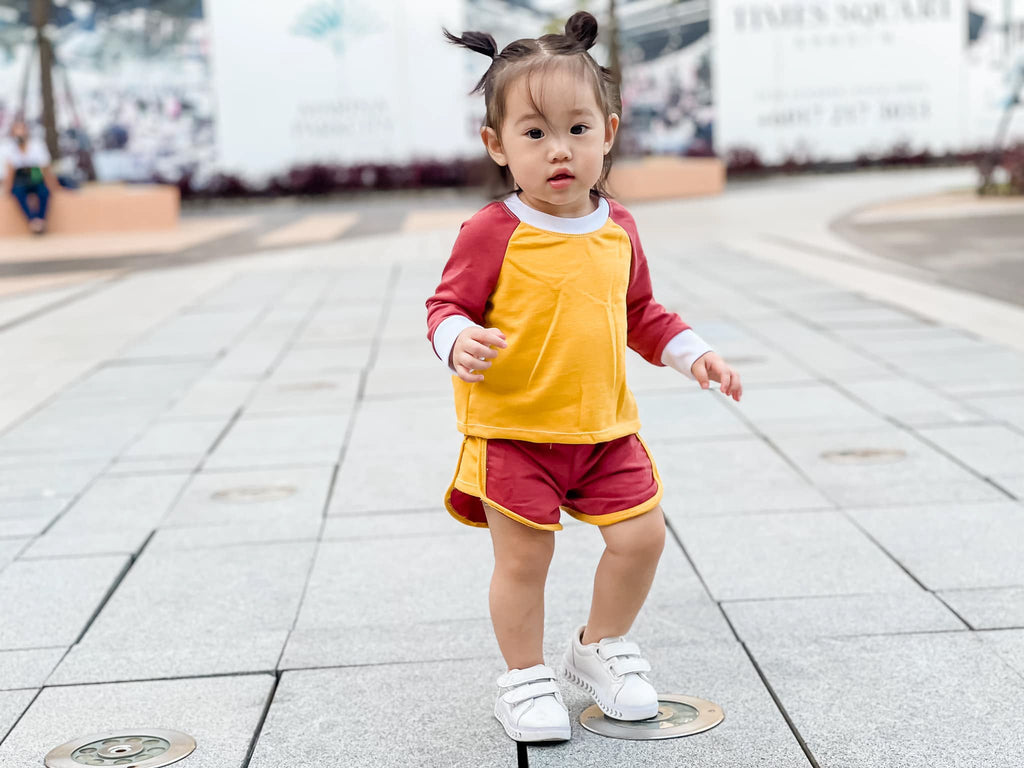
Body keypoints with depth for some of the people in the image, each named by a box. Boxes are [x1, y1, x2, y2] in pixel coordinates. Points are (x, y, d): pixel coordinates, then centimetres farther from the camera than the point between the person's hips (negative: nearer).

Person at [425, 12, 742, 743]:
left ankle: (602, 645, 30)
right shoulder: (493, 233, -14)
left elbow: (640, 312, 18)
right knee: (523, 556, 1)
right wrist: (459, 342, -31)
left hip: (604, 425, 5)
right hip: (512, 429, -5)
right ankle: (525, 677, 23)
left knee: (642, 536, 5)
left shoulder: (617, 228, 5)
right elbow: (448, 305, -10)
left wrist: (694, 353, 10)